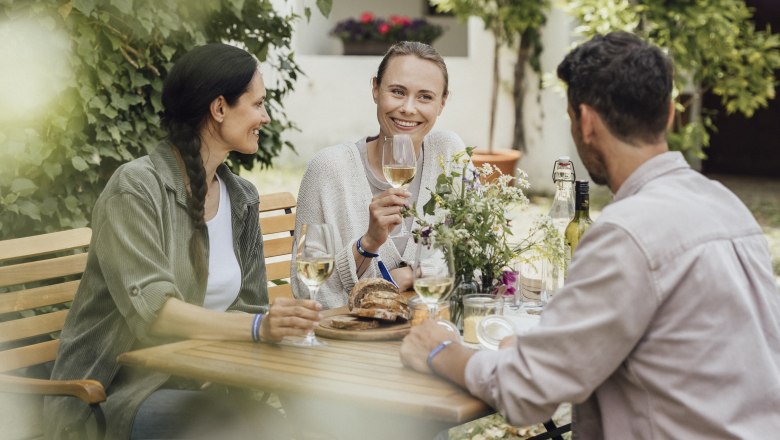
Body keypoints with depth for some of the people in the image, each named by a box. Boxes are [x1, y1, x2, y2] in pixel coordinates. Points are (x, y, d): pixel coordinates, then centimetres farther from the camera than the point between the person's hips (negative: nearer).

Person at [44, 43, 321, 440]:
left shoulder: (241, 198, 11)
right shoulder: (136, 188, -11)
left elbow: (246, 307, 10)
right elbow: (150, 309, -23)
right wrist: (259, 326, -35)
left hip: (201, 386, 7)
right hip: (123, 390, -6)